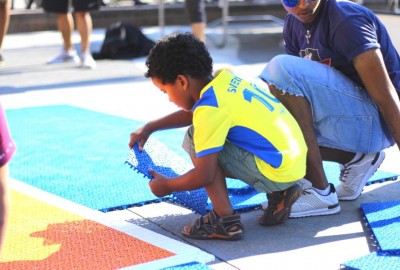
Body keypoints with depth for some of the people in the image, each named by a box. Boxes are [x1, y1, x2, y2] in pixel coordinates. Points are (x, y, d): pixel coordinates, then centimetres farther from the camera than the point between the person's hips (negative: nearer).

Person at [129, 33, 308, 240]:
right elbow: (192, 113, 28)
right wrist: (149, 128, 27)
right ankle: (279, 194, 15)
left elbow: (204, 176, -17)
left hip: (278, 172, -9)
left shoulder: (211, 107, -19)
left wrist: (166, 186, 1)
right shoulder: (225, 78, 6)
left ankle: (225, 220, -6)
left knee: (194, 140, -8)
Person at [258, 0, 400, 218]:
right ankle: (355, 158, 6)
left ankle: (319, 192, -20)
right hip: (343, 119, 8)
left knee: (282, 68, -24)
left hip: (377, 121, -8)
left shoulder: (346, 20, -19)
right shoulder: (293, 23, 6)